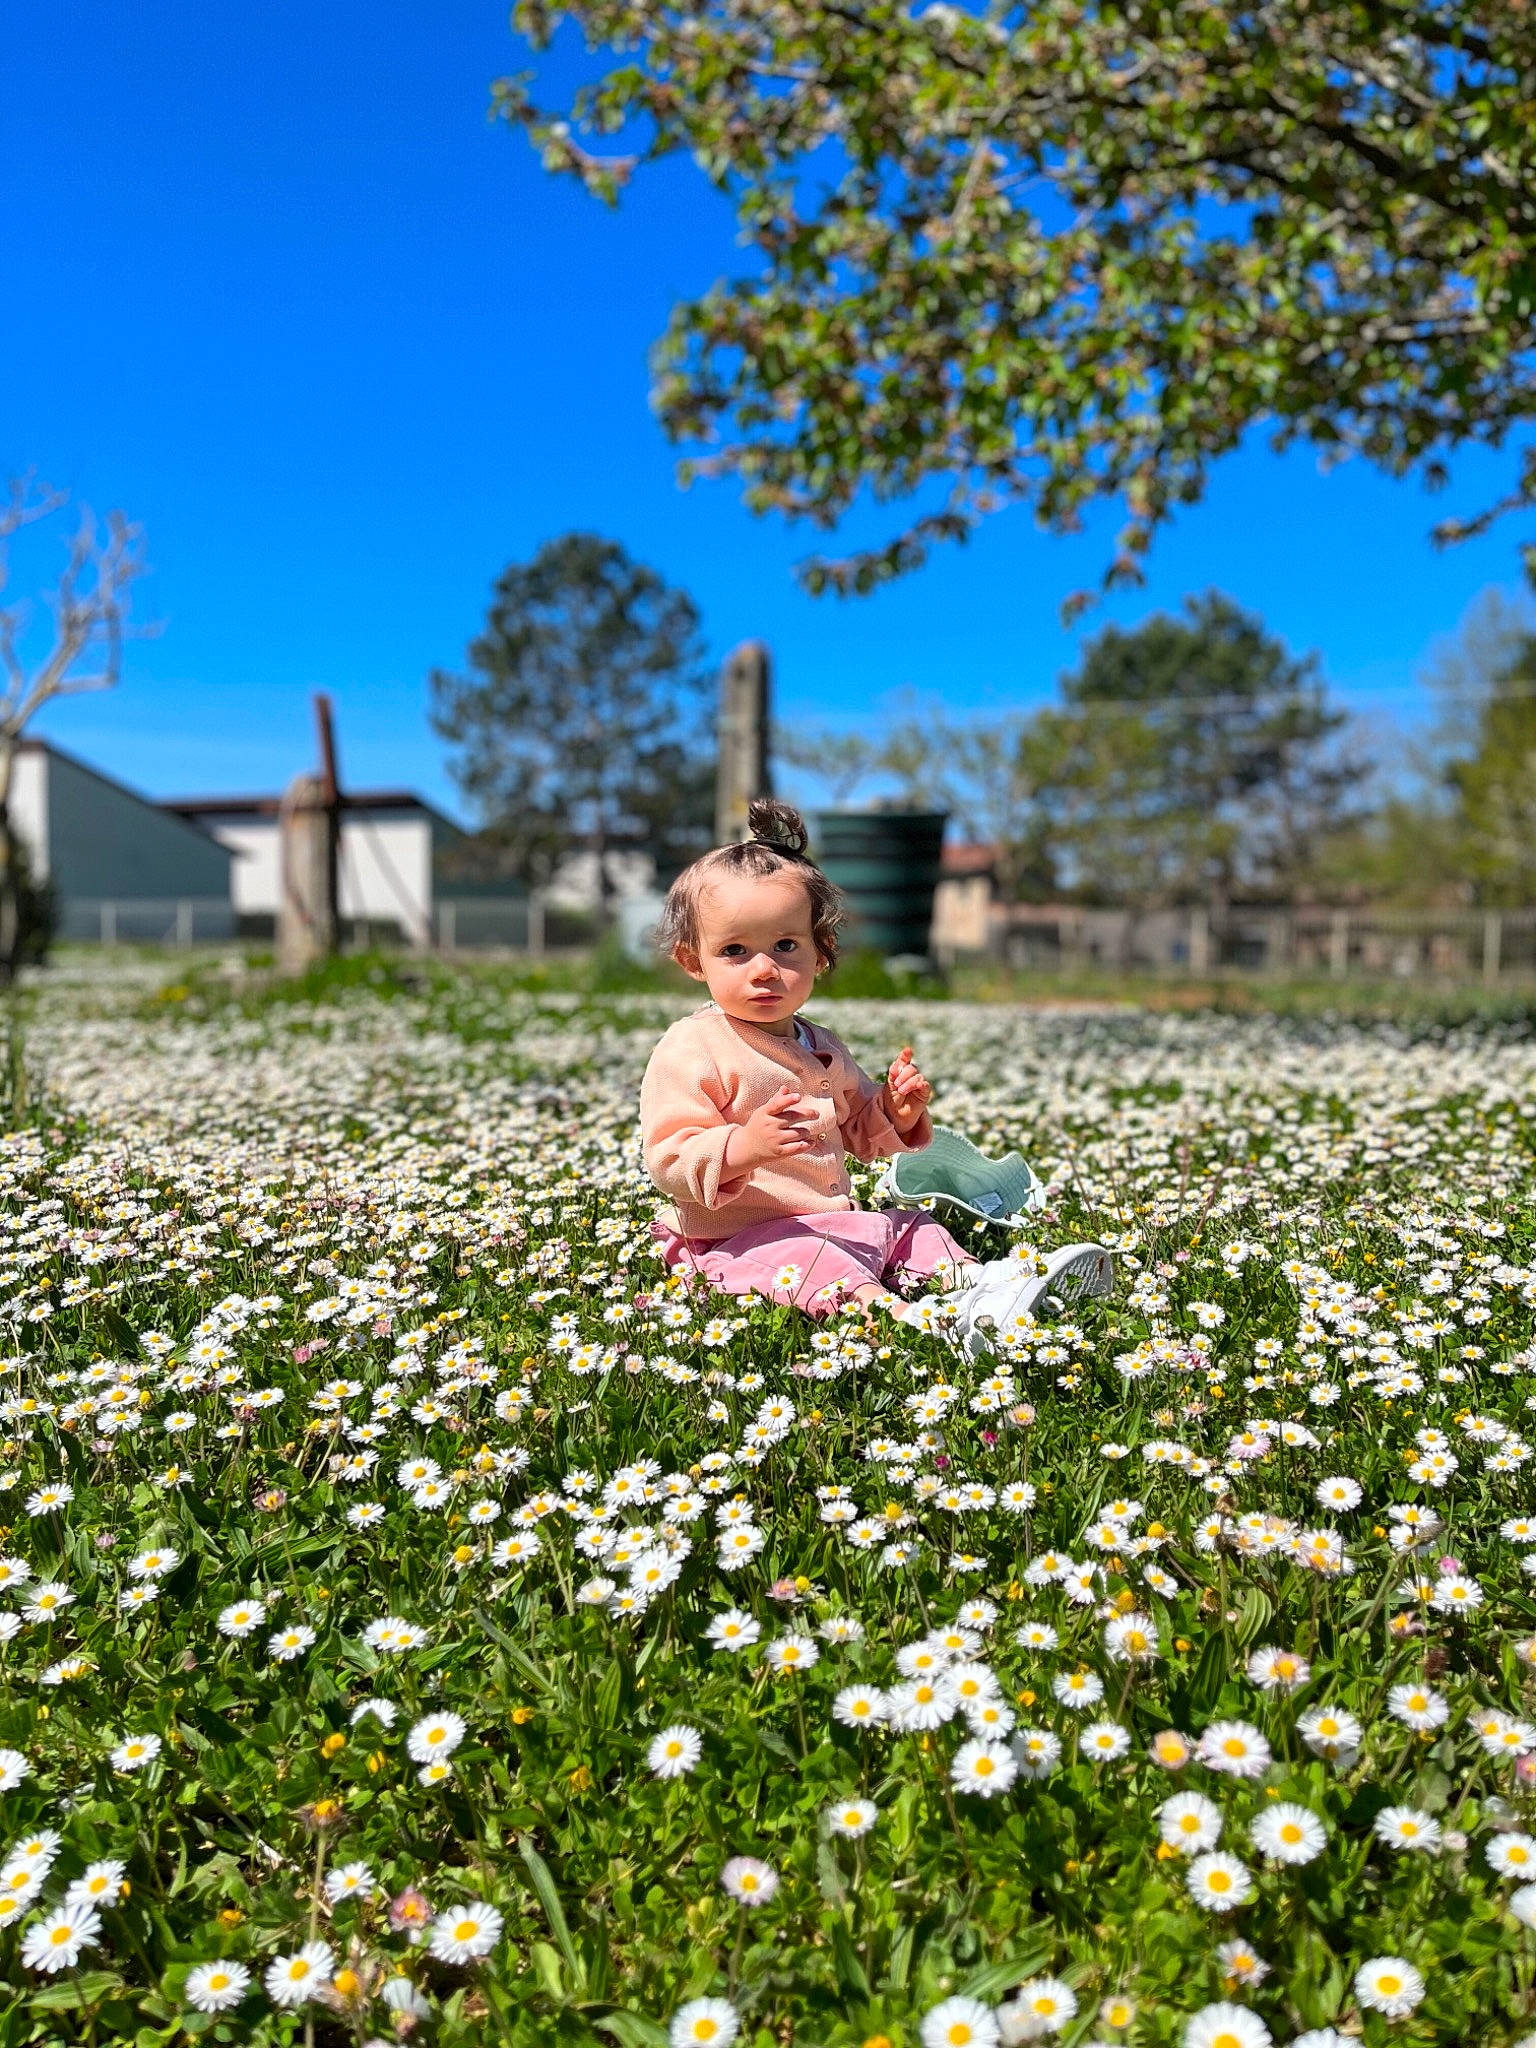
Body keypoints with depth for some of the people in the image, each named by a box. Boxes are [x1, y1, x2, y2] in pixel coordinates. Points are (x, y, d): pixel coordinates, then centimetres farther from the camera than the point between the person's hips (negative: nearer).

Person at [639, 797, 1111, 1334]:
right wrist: (739, 1148, -36)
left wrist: (896, 1113, 3)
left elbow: (859, 1132, 25)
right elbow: (668, 1163, -18)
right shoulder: (690, 1049, -12)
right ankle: (890, 1311, -52)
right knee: (807, 1258, -34)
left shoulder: (820, 1047, 13)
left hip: (832, 1223, 9)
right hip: (740, 1241, -8)